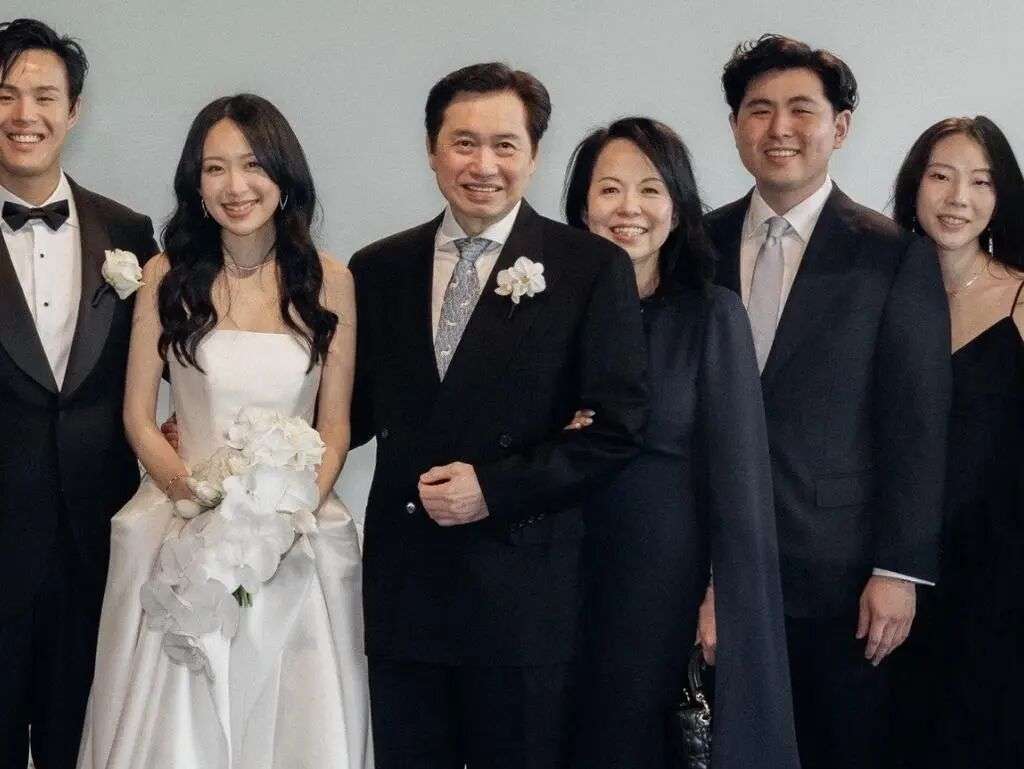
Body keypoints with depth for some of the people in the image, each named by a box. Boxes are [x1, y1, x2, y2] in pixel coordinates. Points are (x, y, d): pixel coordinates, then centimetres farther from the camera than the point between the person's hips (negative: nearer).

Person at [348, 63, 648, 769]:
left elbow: (618, 427, -7)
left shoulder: (593, 268, -4)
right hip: (402, 585, 3)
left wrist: (496, 488, -14)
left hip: (522, 587, -3)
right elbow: (360, 411, 14)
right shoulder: (378, 270, 8)